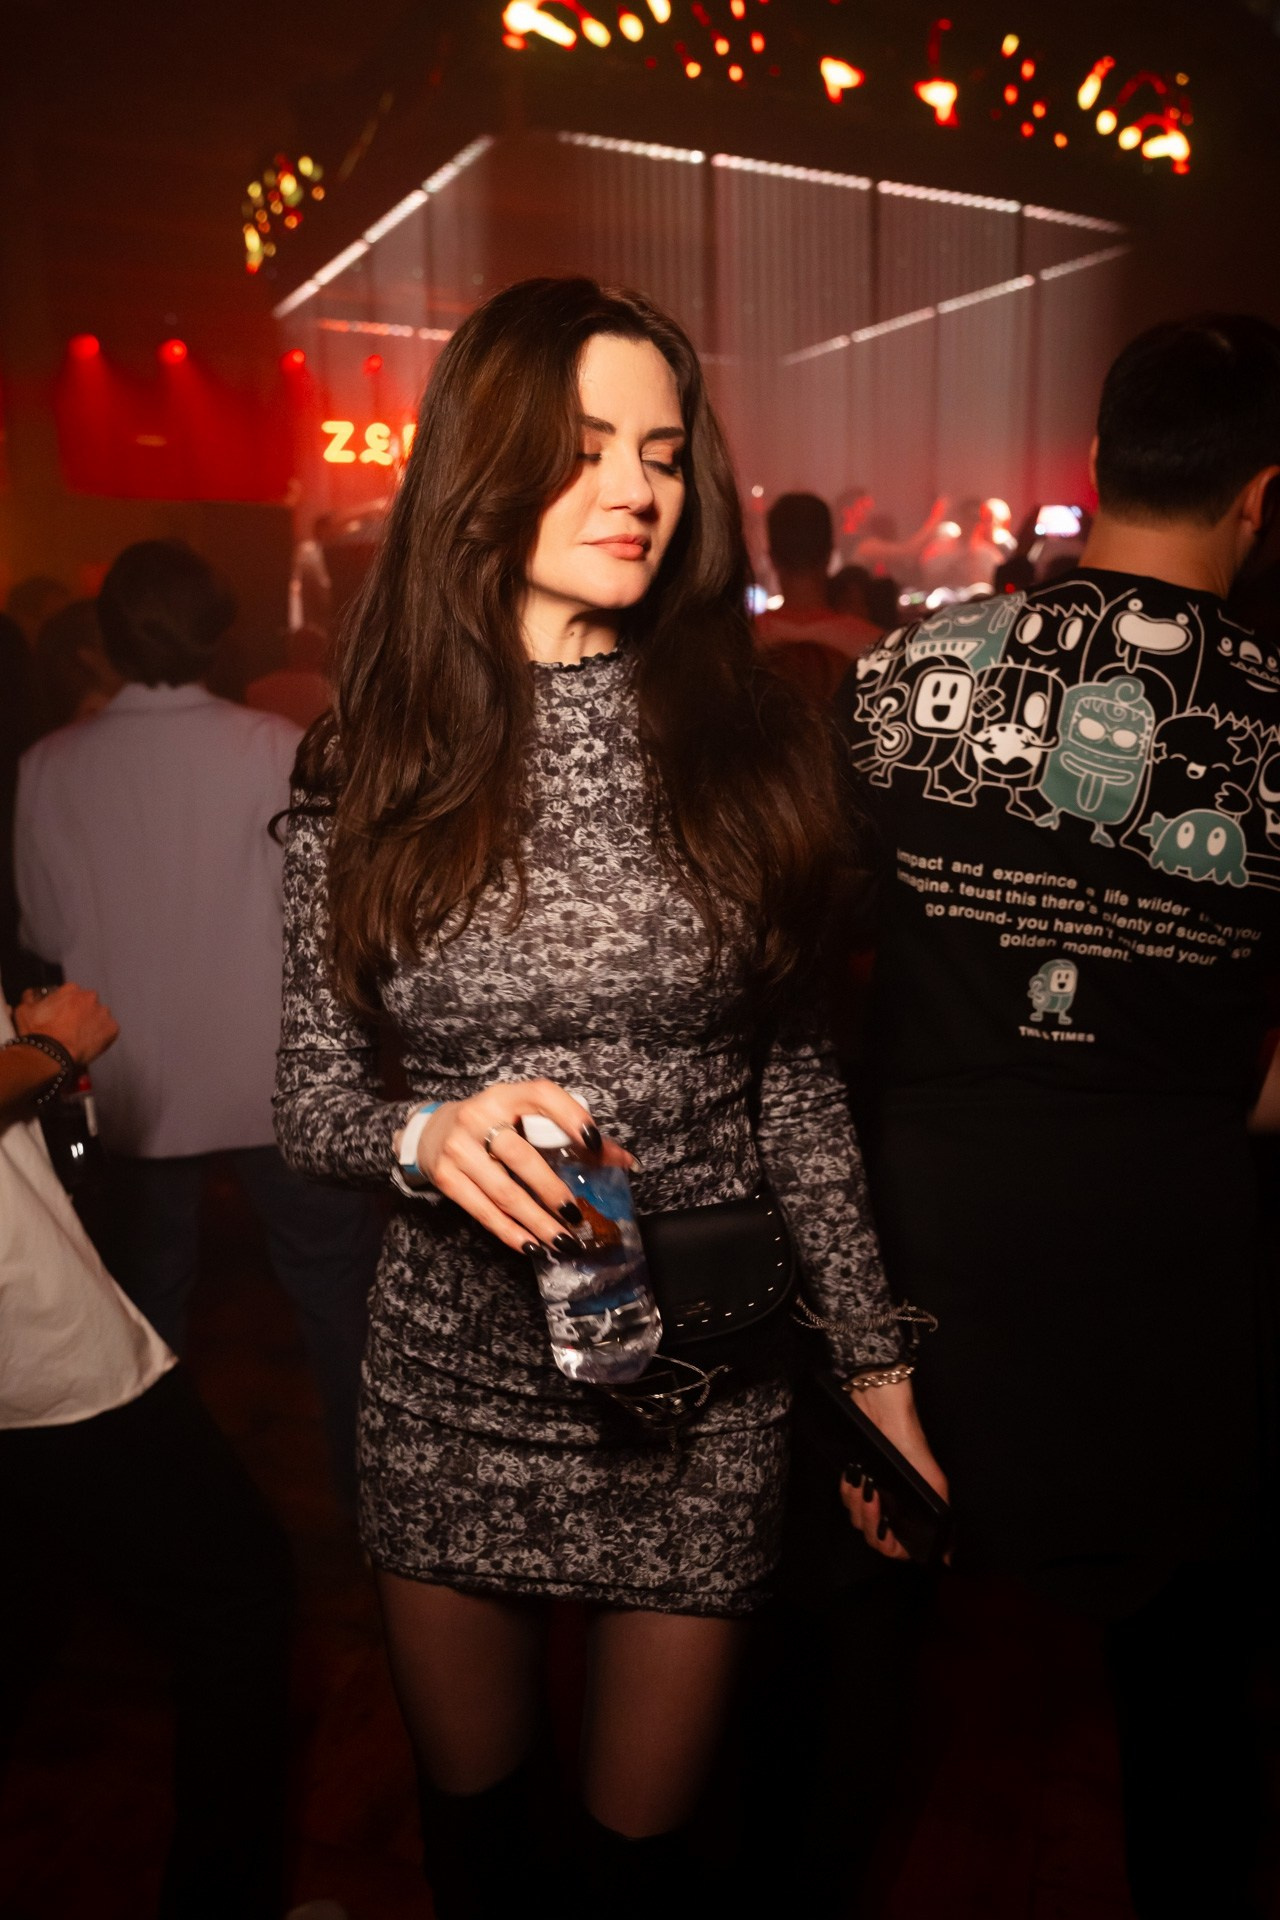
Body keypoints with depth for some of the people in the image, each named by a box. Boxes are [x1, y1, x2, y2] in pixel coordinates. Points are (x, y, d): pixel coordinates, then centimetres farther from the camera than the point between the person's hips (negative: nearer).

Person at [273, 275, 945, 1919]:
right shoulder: (372, 768, -5)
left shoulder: (742, 740, -4)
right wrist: (429, 1137, -23)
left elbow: (793, 1073, 2)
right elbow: (307, 1104, -1)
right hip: (450, 1376, 1)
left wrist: (874, 1359, 3)